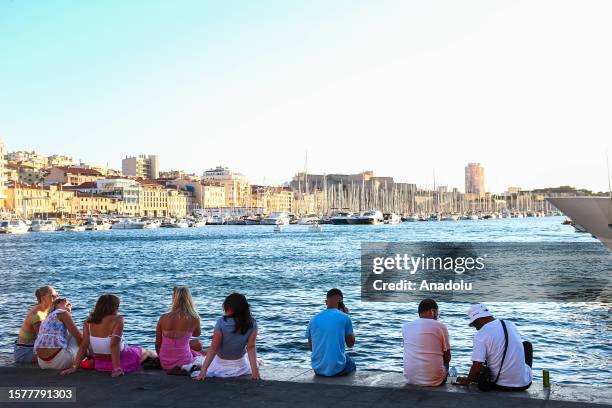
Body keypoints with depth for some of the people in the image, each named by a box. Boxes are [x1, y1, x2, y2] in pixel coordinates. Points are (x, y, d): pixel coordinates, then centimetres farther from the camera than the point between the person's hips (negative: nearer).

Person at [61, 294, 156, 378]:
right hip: (120, 360, -5)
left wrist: (74, 367, -6)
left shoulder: (88, 322, -7)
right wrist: (117, 368, -28)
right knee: (145, 351, 26)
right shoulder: (117, 319, -22)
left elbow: (83, 346, -10)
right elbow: (114, 344, -28)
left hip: (99, 366, 5)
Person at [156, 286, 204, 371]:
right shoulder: (194, 319, -12)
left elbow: (158, 344, 3)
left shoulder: (163, 318, -8)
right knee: (197, 344, 29)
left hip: (165, 364, 2)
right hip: (183, 363, -2)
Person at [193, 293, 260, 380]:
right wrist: (254, 370, -15)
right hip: (240, 365, 3)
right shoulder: (252, 324, -11)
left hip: (221, 365, -2)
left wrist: (203, 370, -14)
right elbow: (251, 347, -14)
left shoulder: (221, 322, -18)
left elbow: (213, 348, -17)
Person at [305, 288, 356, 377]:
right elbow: (350, 344, 4)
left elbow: (310, 347, 11)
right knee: (351, 364, 32)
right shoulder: (344, 317, -8)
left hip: (318, 369, 3)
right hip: (337, 369, -3)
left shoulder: (314, 319, 2)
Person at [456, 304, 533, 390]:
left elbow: (477, 368, -21)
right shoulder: (510, 324, 1)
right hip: (524, 383, 2)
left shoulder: (480, 334, -16)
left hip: (501, 386, -2)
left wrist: (467, 381, 0)